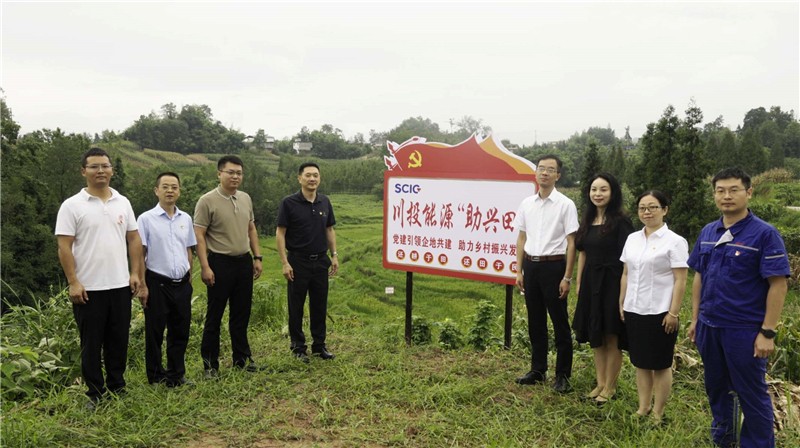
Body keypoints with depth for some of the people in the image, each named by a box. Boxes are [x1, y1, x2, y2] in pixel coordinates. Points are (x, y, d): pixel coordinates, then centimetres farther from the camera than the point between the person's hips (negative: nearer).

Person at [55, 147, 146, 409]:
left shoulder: (122, 202, 7)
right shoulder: (72, 206, -5)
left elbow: (133, 240, 9)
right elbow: (64, 247, -8)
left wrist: (136, 274, 3)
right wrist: (73, 282, -14)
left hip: (120, 285, 4)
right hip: (88, 288, -4)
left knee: (119, 341, 13)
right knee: (91, 344, 7)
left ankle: (117, 388, 28)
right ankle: (95, 394, 20)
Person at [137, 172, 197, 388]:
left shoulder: (186, 219, 7)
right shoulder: (146, 219, -6)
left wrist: (189, 279, 13)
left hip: (182, 284, 4)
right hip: (157, 283, -4)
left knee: (180, 331, 11)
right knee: (155, 333, 7)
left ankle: (176, 376, 25)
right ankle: (156, 378, 20)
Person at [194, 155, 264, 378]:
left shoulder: (245, 199, 8)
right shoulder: (207, 201, -10)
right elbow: (199, 236, -11)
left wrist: (257, 257, 10)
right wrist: (205, 267, -16)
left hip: (244, 262, 6)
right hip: (220, 263, -6)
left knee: (241, 314, 14)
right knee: (214, 315, 4)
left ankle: (241, 357, 27)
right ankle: (210, 363, 15)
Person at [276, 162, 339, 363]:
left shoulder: (325, 202, 5)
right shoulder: (289, 203, -9)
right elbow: (280, 233, -9)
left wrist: (334, 255, 6)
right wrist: (285, 263, -14)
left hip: (320, 261, 4)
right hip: (298, 261, -4)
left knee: (320, 305, 11)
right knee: (296, 306, 6)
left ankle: (319, 345, 23)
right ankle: (298, 347, 18)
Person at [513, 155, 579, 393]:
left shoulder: (565, 204, -7)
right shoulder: (527, 203, 7)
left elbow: (571, 243, -8)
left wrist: (567, 277, -11)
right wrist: (519, 271, 9)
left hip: (553, 266, -5)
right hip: (531, 266, 5)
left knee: (560, 322, 5)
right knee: (535, 321, 14)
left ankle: (563, 375, 17)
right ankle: (538, 370, 28)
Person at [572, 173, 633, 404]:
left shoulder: (620, 222, -11)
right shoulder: (587, 221, 9)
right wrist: (579, 283, 11)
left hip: (612, 283, -6)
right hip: (591, 282, 7)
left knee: (611, 337, 5)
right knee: (595, 336, 14)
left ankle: (610, 387, 19)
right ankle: (600, 383, 27)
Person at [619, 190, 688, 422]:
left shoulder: (675, 241, -8)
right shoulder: (632, 239, 8)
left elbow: (680, 281, -11)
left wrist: (673, 313, -14)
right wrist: (622, 303, 11)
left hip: (659, 313, -5)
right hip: (634, 311, 5)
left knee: (660, 365, 6)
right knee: (641, 362, 13)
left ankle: (657, 413, 18)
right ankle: (643, 408, 25)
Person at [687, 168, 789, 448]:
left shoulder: (764, 234, -11)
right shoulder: (707, 233, 5)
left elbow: (778, 285, -13)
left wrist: (767, 332, -15)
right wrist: (695, 319, 9)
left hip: (745, 330, -5)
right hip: (709, 327, 6)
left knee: (752, 395, 7)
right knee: (716, 388, 19)